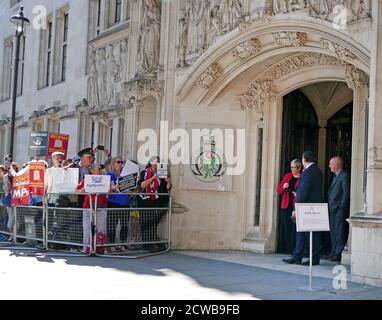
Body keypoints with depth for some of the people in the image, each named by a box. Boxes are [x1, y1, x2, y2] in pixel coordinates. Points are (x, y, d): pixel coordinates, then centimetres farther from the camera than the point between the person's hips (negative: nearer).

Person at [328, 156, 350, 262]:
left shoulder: (344, 176, -10)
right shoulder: (335, 176, 20)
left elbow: (346, 193, -15)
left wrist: (341, 206, -16)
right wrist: (329, 205, 13)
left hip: (340, 210, -9)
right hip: (333, 209, 9)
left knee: (339, 232, -7)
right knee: (333, 232, 12)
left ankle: (339, 254, -4)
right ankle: (334, 252, 18)